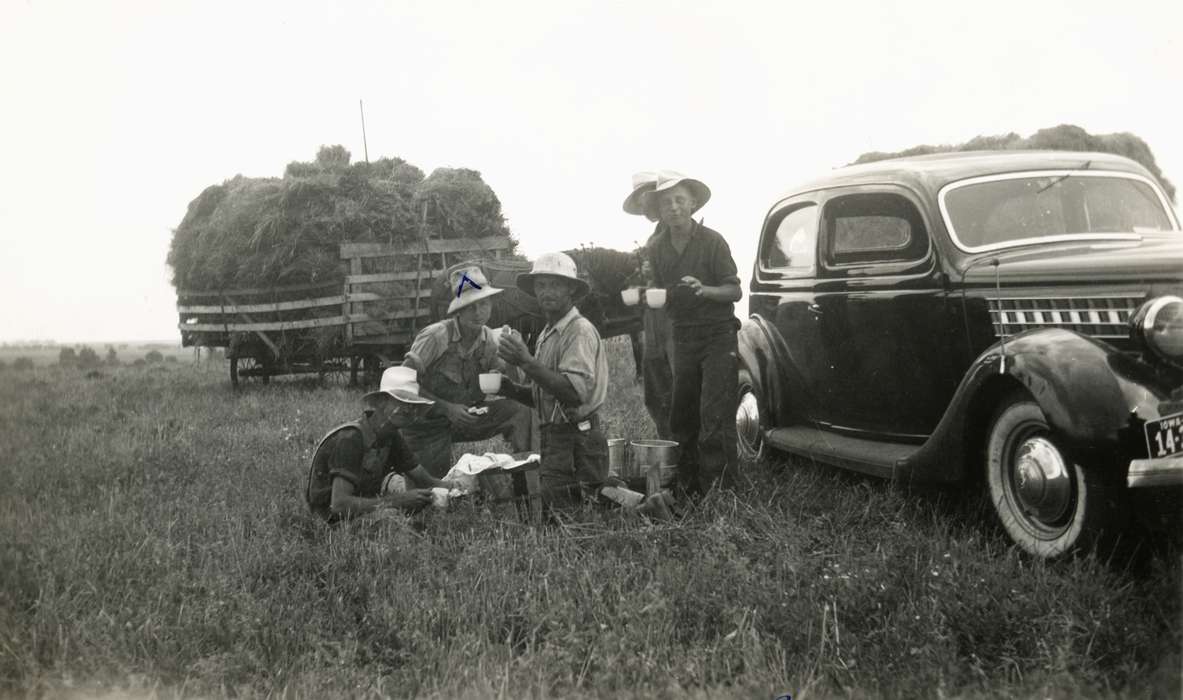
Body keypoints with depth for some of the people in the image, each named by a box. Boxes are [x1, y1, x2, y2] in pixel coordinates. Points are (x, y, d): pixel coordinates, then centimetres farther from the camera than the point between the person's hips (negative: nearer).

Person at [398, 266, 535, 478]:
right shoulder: (435, 337, -22)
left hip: (465, 418, 5)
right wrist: (446, 408, -28)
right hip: (427, 425, -5)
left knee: (521, 410, -14)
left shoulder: (490, 340, -4)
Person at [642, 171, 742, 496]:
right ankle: (688, 486, 18)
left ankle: (719, 486, -7)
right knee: (681, 417, 8)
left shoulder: (712, 241, -9)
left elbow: (735, 290, -10)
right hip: (682, 337, 5)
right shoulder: (657, 247, 5)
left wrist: (704, 290, -26)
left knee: (715, 418, -11)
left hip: (718, 335, -5)